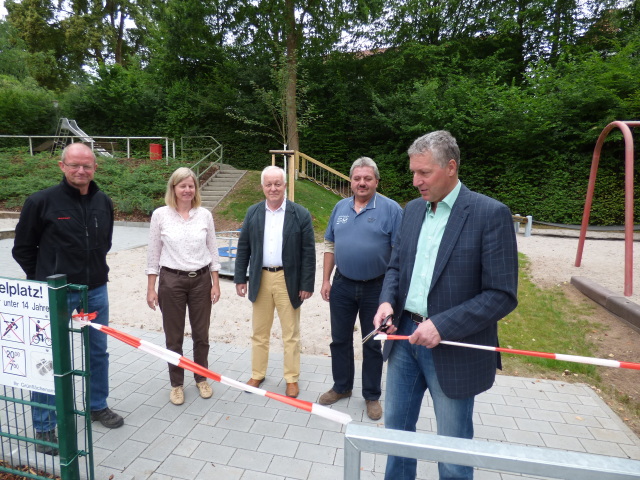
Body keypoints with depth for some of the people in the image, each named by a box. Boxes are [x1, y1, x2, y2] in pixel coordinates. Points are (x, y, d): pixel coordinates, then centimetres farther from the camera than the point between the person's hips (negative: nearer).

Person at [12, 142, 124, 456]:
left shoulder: (104, 202, 3)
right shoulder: (41, 201, -11)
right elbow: (22, 248, -1)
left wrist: (95, 270, 13)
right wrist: (45, 279, 1)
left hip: (96, 292, 5)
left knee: (98, 353, 16)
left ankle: (98, 406, 36)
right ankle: (44, 426, 24)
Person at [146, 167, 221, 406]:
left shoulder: (204, 215, 0)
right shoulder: (160, 215, -4)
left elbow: (212, 251, 5)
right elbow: (153, 254, 0)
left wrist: (215, 283, 2)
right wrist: (151, 288, -1)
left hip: (201, 280, 2)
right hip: (171, 280, -1)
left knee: (201, 334, 11)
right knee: (174, 337, 9)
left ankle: (201, 378, 32)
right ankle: (176, 384, 28)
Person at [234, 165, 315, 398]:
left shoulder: (300, 214, -6)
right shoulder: (253, 212, 4)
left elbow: (308, 252, -6)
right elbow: (243, 248, 6)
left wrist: (307, 284, -9)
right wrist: (240, 278, 2)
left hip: (288, 280, -2)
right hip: (260, 279, 3)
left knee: (291, 333, 9)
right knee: (259, 332, 15)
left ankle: (292, 378, 25)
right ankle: (257, 374, 32)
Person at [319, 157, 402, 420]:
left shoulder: (391, 209, -9)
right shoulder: (340, 207, 5)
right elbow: (330, 245, 9)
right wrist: (326, 280, 5)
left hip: (376, 288, -4)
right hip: (342, 286, 4)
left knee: (373, 344, 11)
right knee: (340, 340, 15)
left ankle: (372, 396, 30)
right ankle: (341, 387, 36)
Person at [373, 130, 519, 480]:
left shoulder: (491, 214, -13)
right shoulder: (413, 209, 6)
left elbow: (502, 295, -15)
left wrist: (443, 326, -22)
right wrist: (387, 301, -6)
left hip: (453, 348, -5)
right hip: (404, 334, 6)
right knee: (396, 426, 21)